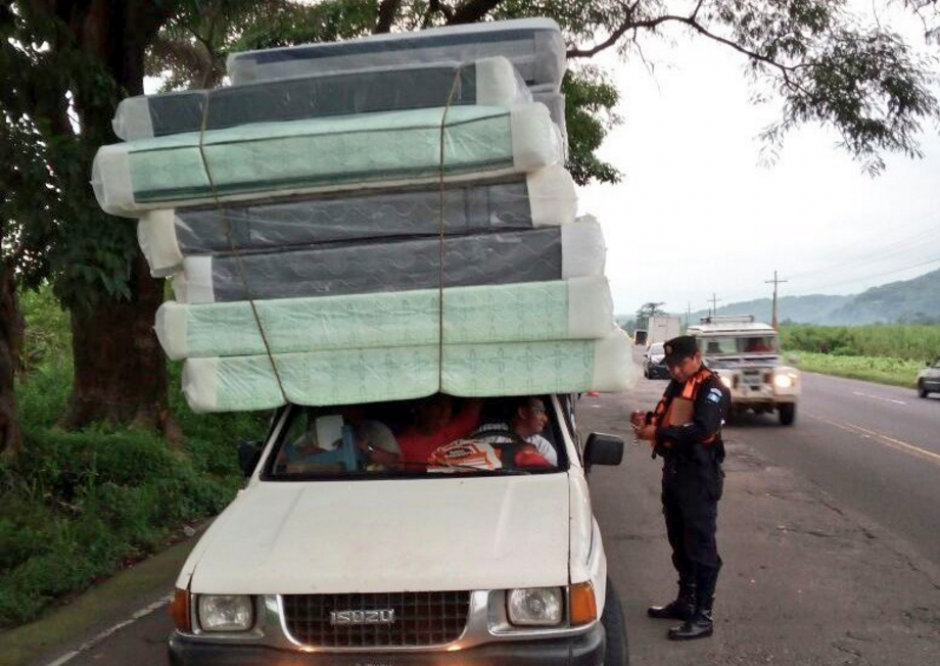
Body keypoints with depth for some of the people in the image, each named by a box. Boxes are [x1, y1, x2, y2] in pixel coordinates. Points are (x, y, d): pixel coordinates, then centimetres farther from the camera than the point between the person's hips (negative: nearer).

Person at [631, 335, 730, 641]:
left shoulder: (713, 389, -12)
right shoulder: (676, 386, 15)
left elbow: (702, 430, -25)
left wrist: (657, 433, -25)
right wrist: (648, 420, 1)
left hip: (700, 476, -9)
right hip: (673, 471, 9)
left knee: (700, 546, -3)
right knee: (679, 543, 17)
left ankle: (703, 617, 2)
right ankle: (685, 601, 30)